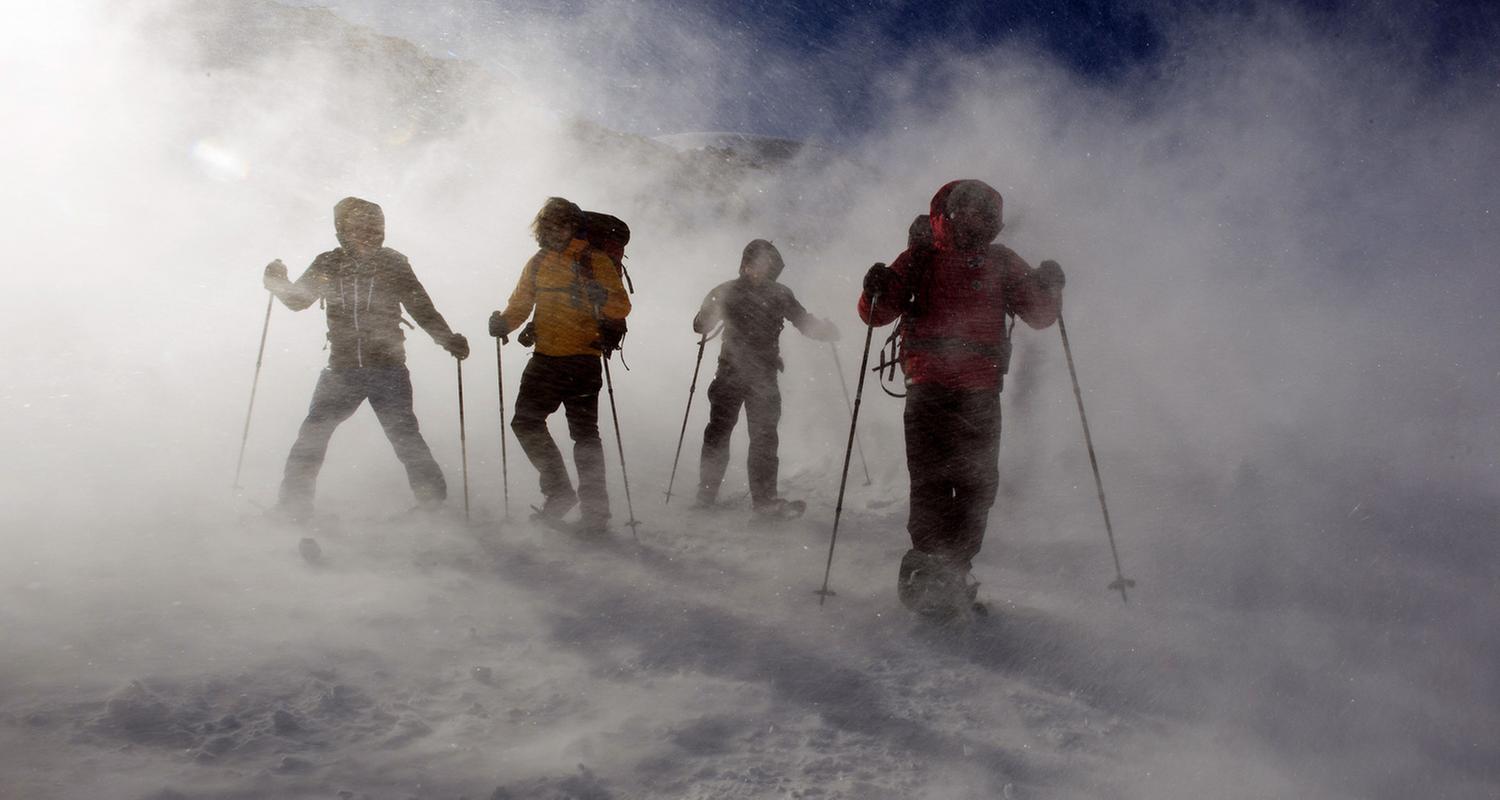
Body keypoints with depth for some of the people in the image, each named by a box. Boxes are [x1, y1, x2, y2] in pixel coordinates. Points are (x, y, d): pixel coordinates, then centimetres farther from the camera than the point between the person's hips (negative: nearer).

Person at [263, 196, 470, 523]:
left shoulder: (393, 264, 1)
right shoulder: (328, 264, 5)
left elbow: (421, 307, 3)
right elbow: (298, 299, 12)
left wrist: (447, 338, -10)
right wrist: (279, 283, -9)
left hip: (388, 369, -2)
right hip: (342, 370, 2)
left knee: (404, 435, -3)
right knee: (313, 434, -1)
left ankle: (435, 502, 10)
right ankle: (293, 505, 11)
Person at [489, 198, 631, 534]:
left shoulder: (596, 261, -1)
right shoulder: (538, 264, 12)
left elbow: (622, 306, -9)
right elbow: (520, 304, 17)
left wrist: (601, 297, -30)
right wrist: (503, 322, -3)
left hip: (584, 359, -5)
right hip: (545, 358, 5)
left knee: (584, 434, -2)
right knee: (525, 422, -1)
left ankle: (595, 509, 6)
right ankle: (559, 491, 12)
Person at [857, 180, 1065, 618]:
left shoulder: (1001, 262, 13)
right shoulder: (921, 257, 6)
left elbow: (1040, 316, 11)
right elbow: (876, 314, 3)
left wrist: (1048, 288, -9)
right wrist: (877, 290, -19)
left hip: (981, 394, 3)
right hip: (929, 388, -3)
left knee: (978, 487, 5)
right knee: (931, 482, -8)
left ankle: (952, 573, 17)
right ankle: (926, 572, -2)